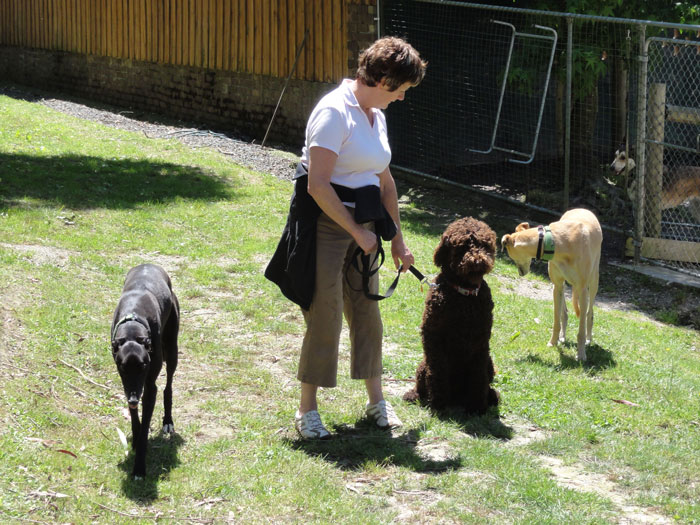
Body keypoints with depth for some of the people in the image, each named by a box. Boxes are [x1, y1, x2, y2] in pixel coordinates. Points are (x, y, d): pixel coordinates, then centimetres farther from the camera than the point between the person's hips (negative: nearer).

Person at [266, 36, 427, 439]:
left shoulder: (375, 115, 10)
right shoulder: (335, 112, -18)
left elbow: (385, 180, 20)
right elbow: (318, 186, -22)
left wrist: (397, 239, 20)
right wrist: (358, 232, -16)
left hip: (360, 227, 8)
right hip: (326, 225, -8)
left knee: (367, 312, 11)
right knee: (325, 318, -5)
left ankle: (377, 401, 22)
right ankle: (308, 410, 6)